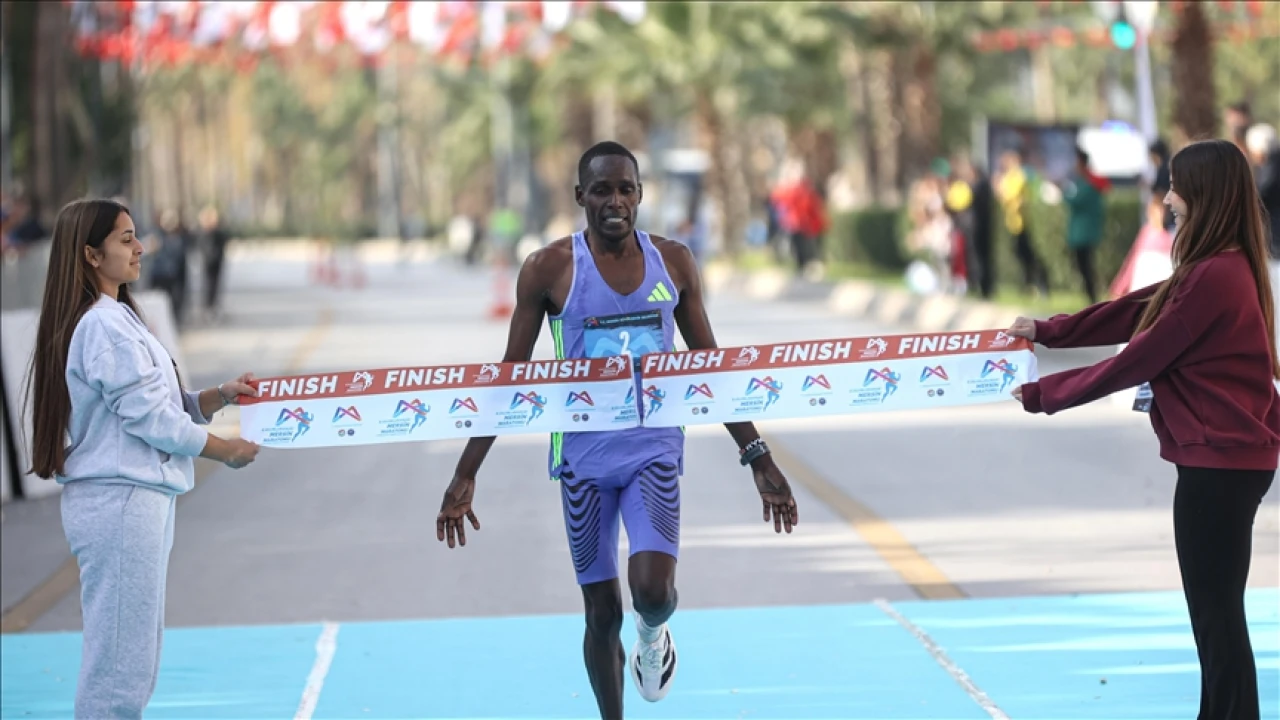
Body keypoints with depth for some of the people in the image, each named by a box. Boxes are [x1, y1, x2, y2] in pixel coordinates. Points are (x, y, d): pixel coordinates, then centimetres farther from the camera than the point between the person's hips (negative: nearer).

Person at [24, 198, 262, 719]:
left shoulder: (117, 319, 16)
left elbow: (158, 402, 17)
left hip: (135, 500, 11)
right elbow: (146, 417, -16)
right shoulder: (107, 328, -16)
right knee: (119, 659, -7)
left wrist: (219, 397, 4)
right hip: (121, 501, -11)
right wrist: (225, 450, -5)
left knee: (135, 657, 14)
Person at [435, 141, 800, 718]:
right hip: (583, 457, -1)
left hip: (655, 449, 1)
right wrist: (465, 475, -4)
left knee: (653, 588, -18)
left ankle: (652, 633, 19)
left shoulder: (673, 262, 2)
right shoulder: (550, 270, -5)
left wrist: (758, 459, 6)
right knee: (602, 612, 4)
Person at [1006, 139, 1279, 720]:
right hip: (1226, 455, 10)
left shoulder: (1213, 279, -21)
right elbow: (1136, 311, 18)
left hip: (1220, 459, -10)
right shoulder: (1221, 268, 11)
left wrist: (1044, 395, -6)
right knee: (1215, 610, 17)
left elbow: (1136, 361, -17)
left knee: (1215, 613, -4)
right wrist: (1049, 333, 17)